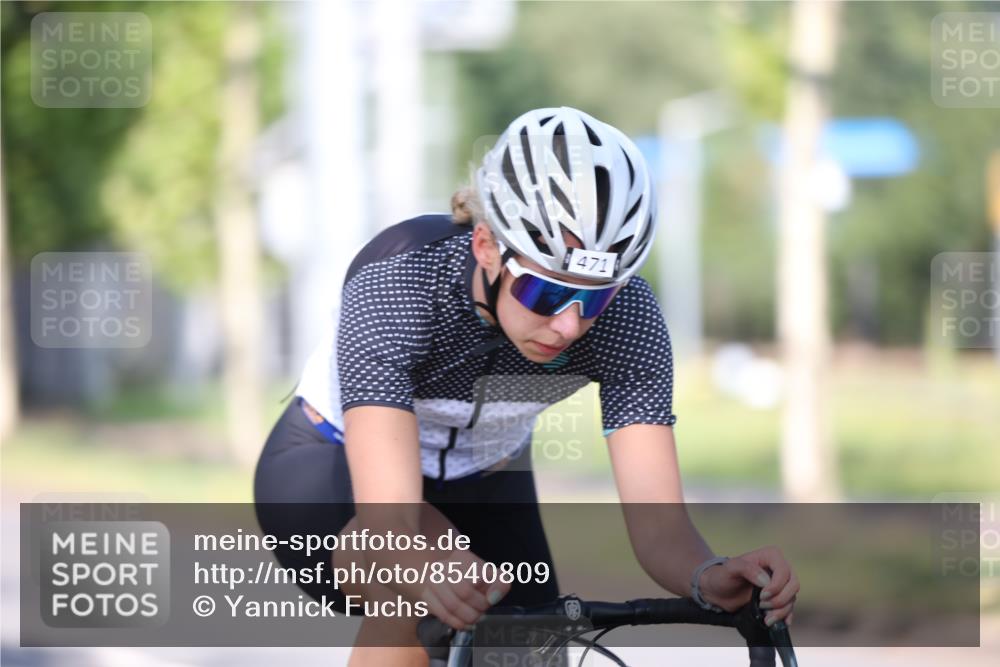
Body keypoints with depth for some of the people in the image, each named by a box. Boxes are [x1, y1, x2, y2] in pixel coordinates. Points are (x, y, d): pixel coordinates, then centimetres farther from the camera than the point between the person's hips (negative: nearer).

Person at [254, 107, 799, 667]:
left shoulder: (627, 317, -28)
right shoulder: (397, 282, -38)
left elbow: (658, 522, -33)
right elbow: (390, 533, -48)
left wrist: (713, 578, -56)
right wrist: (431, 580, -70)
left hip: (483, 482, 4)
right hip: (330, 470, -4)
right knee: (431, 559, -35)